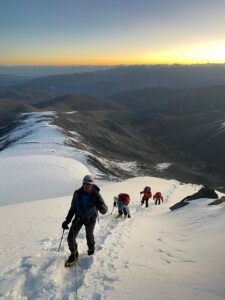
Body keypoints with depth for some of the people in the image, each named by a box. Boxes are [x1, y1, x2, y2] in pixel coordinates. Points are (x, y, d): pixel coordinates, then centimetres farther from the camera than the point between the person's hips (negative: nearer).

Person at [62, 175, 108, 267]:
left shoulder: (96, 195, -24)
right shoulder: (77, 194, -17)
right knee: (70, 238, -6)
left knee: (89, 236, 20)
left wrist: (100, 206, -49)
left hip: (90, 219, -1)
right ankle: (74, 254, 22)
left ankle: (91, 249, 54)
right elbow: (73, 208, -3)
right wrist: (67, 220, -7)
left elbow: (104, 211, -26)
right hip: (79, 217, 2)